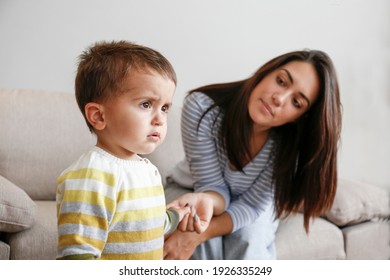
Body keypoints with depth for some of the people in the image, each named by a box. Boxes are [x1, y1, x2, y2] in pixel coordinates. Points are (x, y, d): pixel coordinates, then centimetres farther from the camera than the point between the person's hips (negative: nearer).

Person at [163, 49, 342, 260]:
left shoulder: (291, 145, -27)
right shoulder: (202, 106, -32)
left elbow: (252, 204, -23)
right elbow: (213, 186, -25)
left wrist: (198, 234, -41)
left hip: (250, 206, 1)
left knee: (248, 241, -30)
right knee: (207, 244, -30)